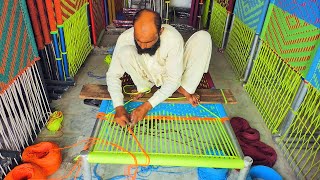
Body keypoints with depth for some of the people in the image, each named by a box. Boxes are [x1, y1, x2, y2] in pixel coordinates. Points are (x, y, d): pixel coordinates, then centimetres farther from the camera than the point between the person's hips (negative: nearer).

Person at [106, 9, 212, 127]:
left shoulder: (174, 38, -32)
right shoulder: (125, 38, -26)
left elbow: (173, 80, -28)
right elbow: (113, 75, -20)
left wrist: (147, 106, -37)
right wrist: (119, 107, -34)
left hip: (172, 75, 0)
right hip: (147, 76, 1)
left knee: (203, 37, -21)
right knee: (125, 51, -31)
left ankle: (184, 89, -10)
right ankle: (144, 87, -6)